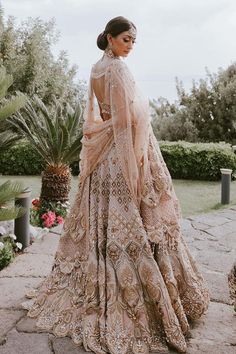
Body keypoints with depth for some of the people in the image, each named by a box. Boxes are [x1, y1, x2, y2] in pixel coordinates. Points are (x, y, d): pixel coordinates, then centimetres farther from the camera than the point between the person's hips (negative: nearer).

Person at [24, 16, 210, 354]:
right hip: (122, 151, -9)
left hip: (102, 156, 9)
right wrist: (135, 163, -18)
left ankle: (92, 297, 25)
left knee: (101, 222, 14)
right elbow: (125, 120, -17)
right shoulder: (117, 68, -12)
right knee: (126, 224, -5)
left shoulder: (96, 69, 15)